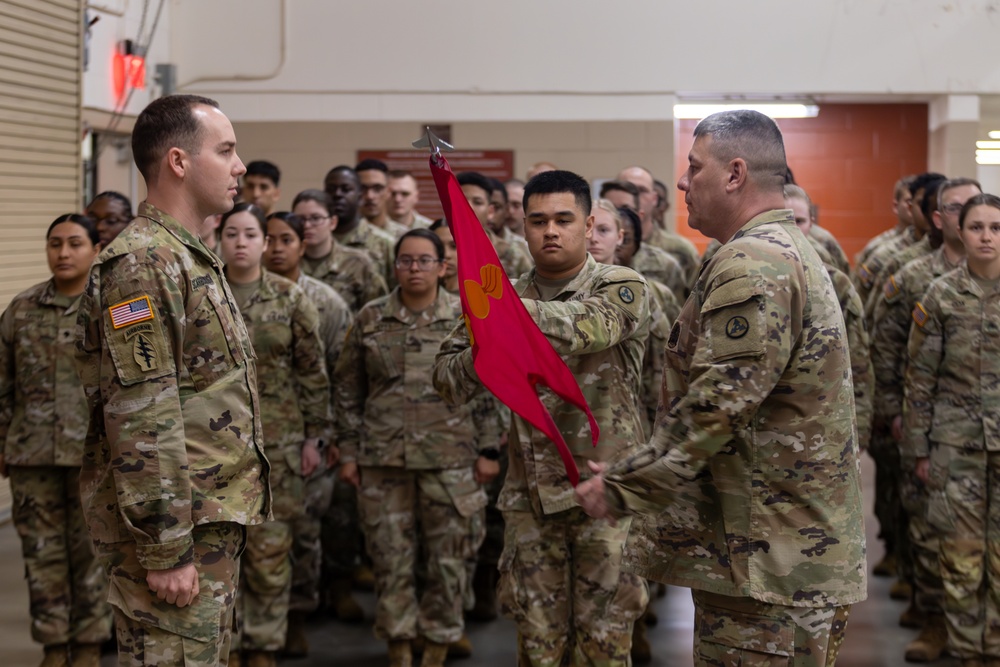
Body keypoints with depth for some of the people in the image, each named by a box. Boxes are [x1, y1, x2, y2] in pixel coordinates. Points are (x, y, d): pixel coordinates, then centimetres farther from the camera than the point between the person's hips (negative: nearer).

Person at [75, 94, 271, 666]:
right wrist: (166, 549, -23)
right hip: (173, 532, -10)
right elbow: (140, 421, -22)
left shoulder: (193, 259, 17)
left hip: (214, 524, 10)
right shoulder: (143, 264, -16)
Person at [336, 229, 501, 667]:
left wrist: (488, 450, -1)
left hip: (450, 459, -1)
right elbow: (348, 389, 9)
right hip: (383, 458, 1)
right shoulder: (371, 319, 5)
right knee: (391, 558, 6)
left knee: (448, 559, 4)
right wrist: (349, 451, 6)